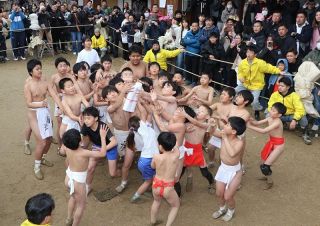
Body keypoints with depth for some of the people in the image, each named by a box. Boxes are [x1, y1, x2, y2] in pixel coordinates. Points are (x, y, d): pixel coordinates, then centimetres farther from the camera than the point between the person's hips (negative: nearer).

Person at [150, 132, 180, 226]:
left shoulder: (156, 157, -17)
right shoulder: (176, 155, -17)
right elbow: (175, 147, 8)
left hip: (156, 185, 2)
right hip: (168, 188, -2)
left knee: (156, 201, 35)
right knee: (176, 206, 27)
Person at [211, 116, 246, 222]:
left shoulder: (239, 142, -30)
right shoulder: (224, 135, -14)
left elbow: (232, 153, -46)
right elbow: (213, 132, 1)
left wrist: (225, 138, -40)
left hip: (234, 171, -6)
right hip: (223, 168, 6)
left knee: (227, 197, 4)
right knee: (219, 193, 17)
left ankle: (231, 210, 38)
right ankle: (222, 209, 47)